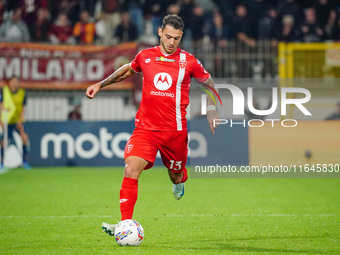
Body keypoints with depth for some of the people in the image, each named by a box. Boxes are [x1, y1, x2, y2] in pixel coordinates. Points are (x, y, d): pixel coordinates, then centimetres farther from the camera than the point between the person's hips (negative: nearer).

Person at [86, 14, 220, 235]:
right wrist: (100, 84, 23)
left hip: (175, 131, 0)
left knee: (176, 175, 15)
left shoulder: (189, 62, -3)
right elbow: (127, 70, 24)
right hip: (145, 128, 0)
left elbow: (209, 83, 13)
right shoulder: (145, 57, 2)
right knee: (131, 170, -18)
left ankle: (179, 180, 56)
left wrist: (211, 110, 3)